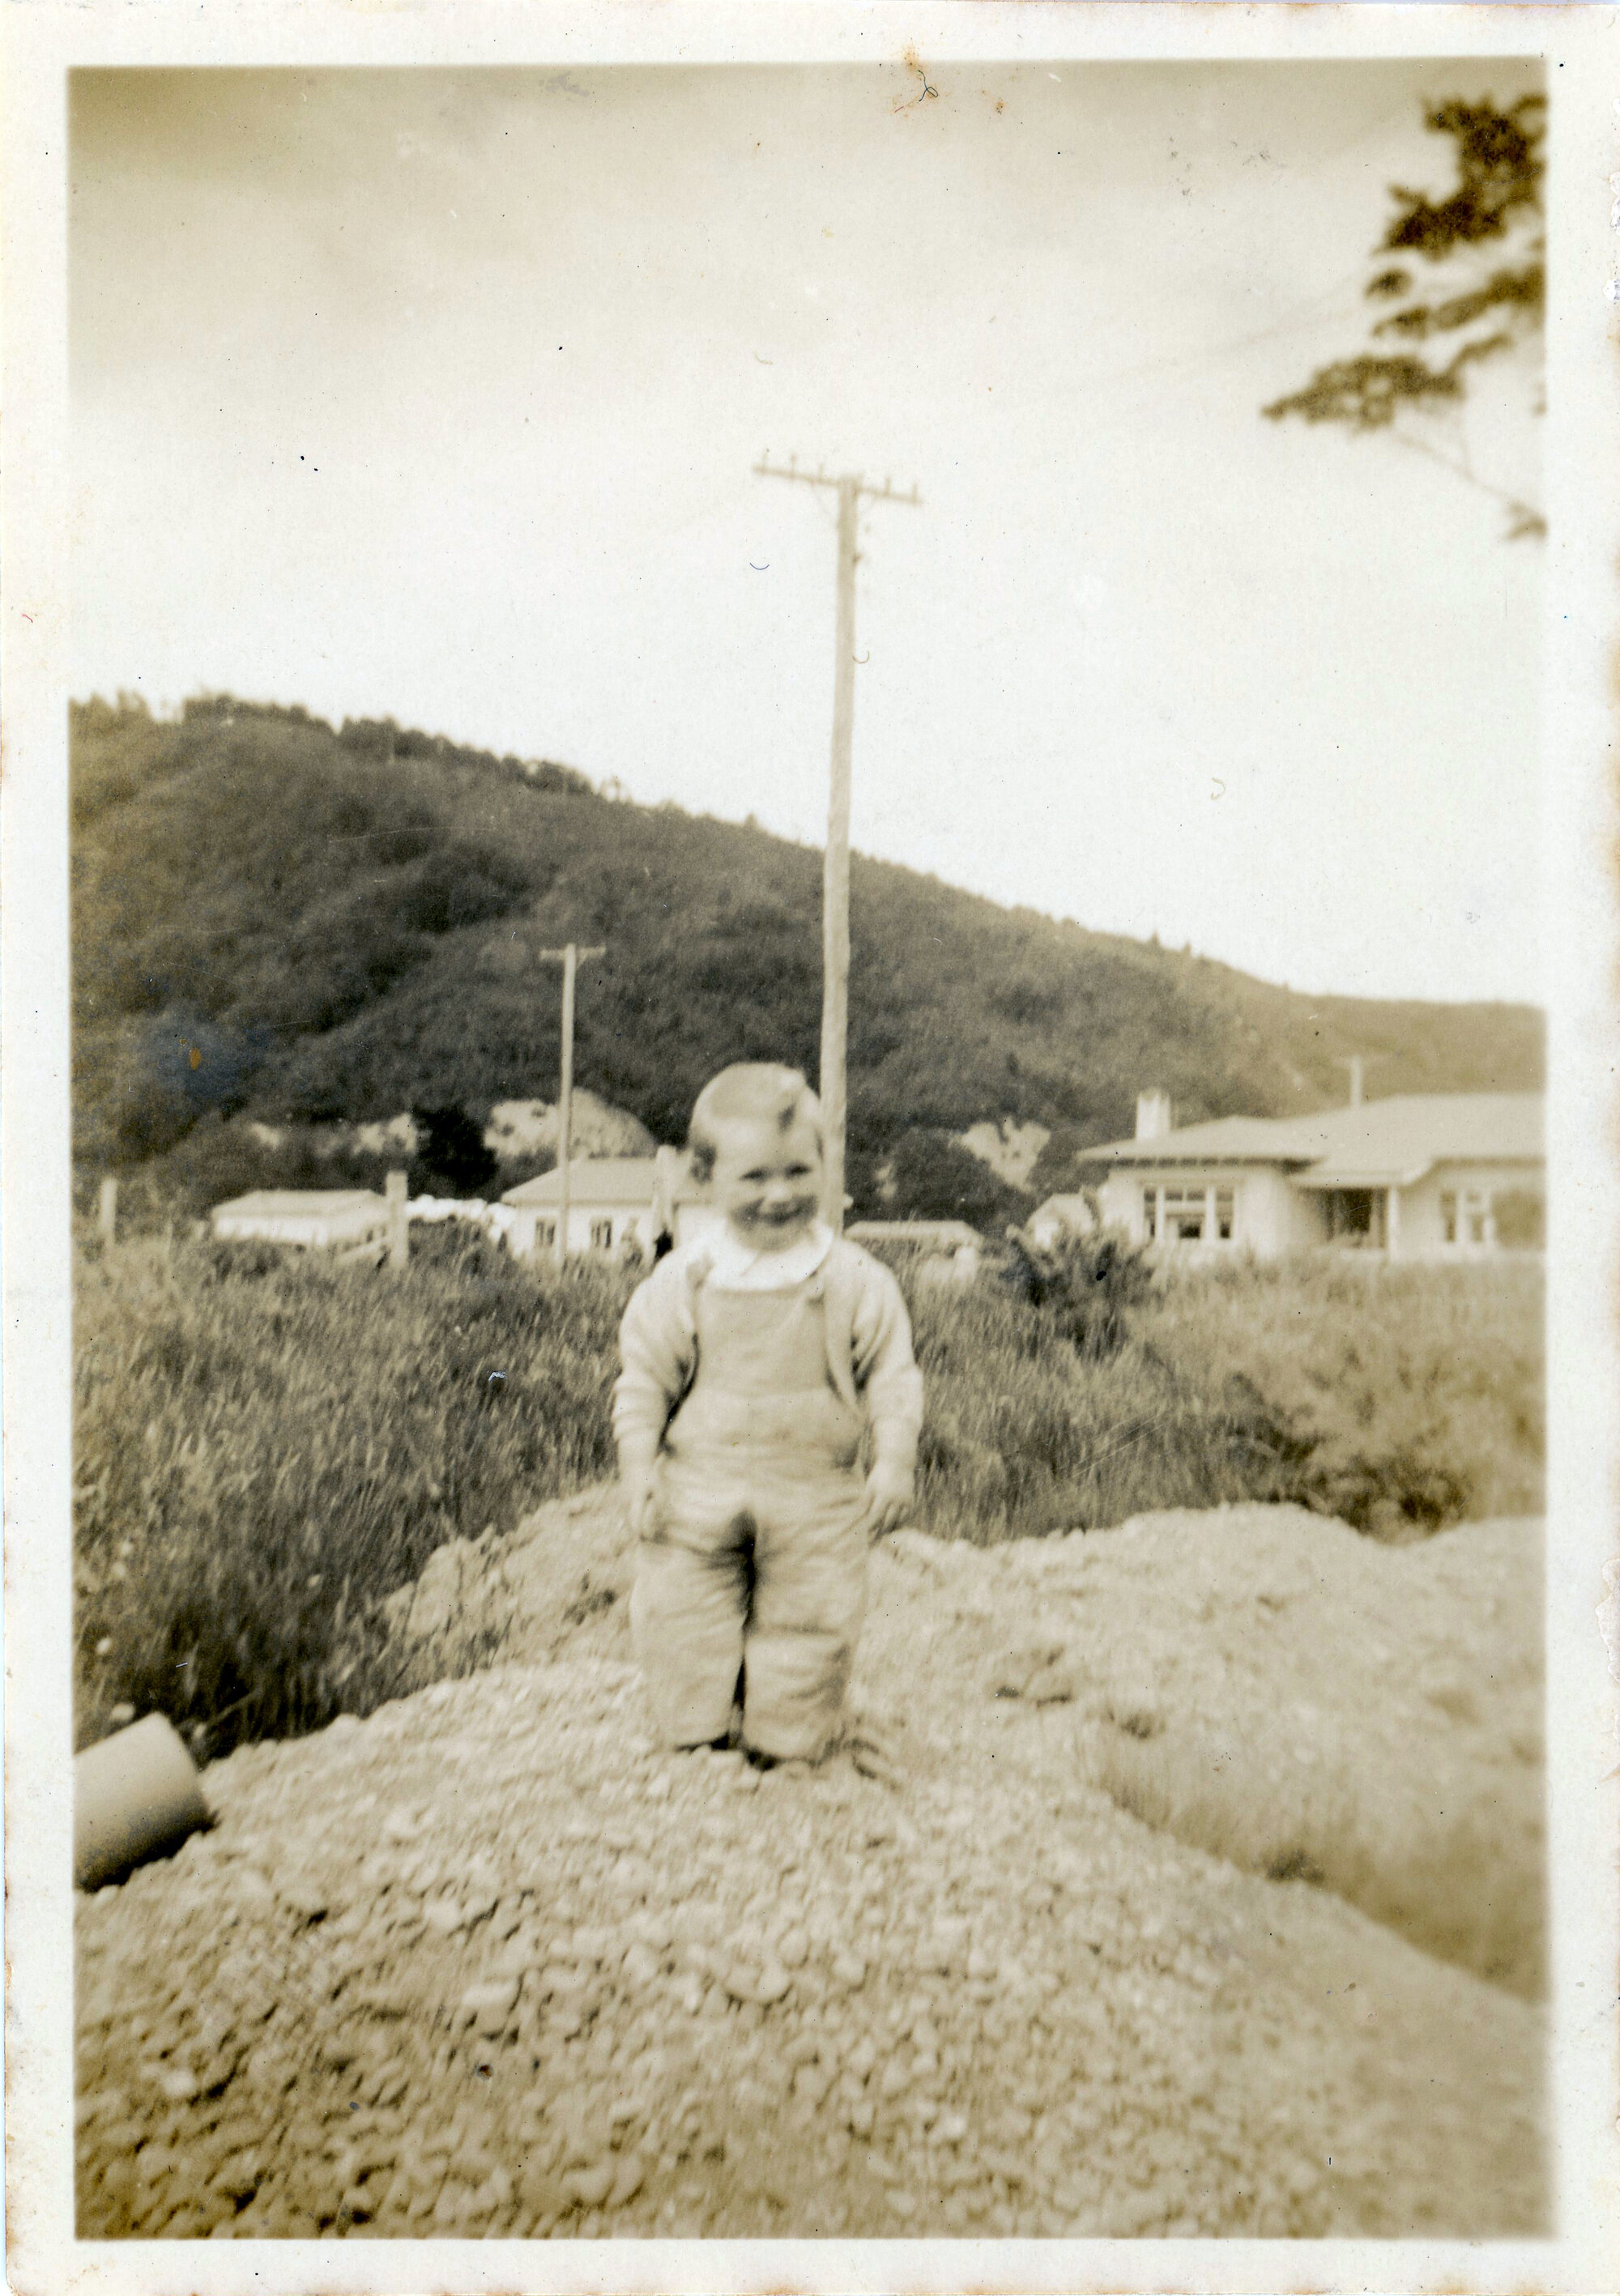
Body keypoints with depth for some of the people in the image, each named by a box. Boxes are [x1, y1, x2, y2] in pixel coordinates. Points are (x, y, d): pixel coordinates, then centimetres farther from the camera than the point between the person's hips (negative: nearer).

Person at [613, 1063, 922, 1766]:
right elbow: (643, 1379, 2)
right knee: (682, 1622, 8)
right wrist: (639, 1471, -4)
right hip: (700, 1491, 1)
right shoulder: (682, 1280, -5)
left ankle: (787, 1749, 28)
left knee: (812, 1628, 7)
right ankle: (696, 1742, 30)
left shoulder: (856, 1281, -6)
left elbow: (892, 1377, 1)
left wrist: (894, 1463, -7)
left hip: (816, 1500, 0)